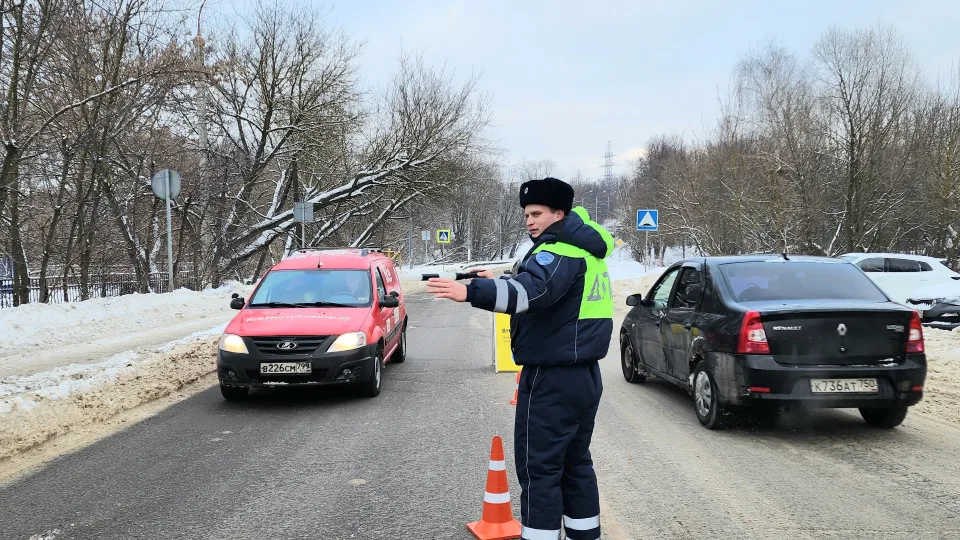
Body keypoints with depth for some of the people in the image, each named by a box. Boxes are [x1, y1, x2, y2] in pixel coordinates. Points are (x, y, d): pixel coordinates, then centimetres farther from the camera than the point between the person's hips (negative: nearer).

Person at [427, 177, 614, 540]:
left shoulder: (559, 251, -17)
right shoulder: (585, 249, 14)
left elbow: (534, 291, -36)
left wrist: (472, 292, -47)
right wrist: (500, 281, 15)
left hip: (552, 378, -10)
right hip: (584, 374, 10)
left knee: (538, 467, -3)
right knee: (576, 462, 17)